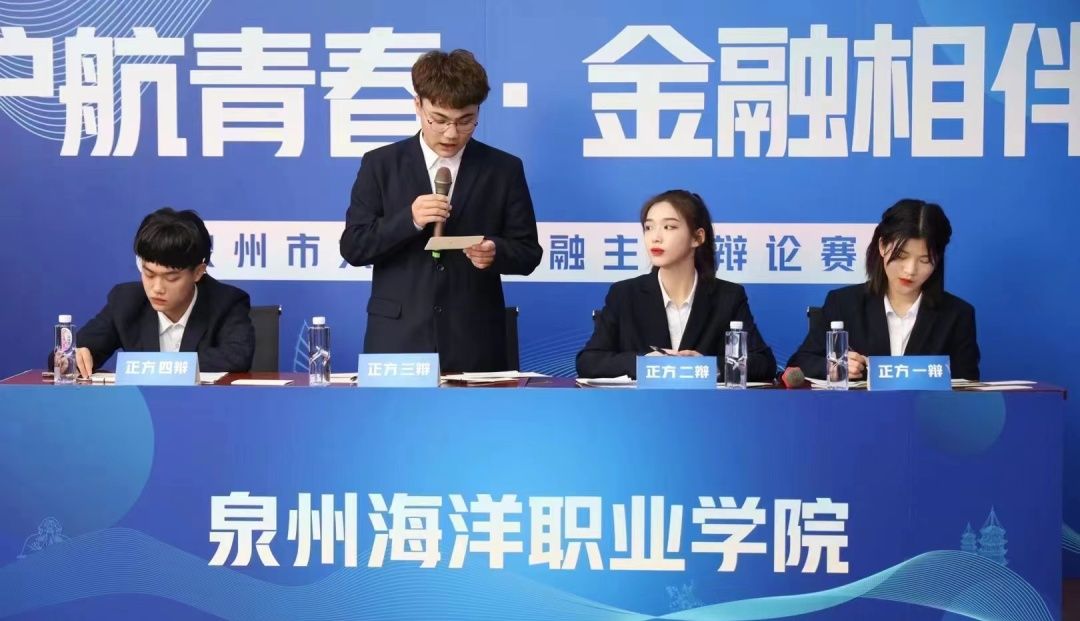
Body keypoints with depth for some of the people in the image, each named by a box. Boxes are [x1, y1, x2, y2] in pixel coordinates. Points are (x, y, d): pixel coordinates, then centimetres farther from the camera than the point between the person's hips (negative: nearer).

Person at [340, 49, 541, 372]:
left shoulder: (504, 169, 5)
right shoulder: (380, 164, 4)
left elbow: (528, 252, 6)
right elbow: (352, 247, 0)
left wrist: (496, 251, -17)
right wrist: (408, 220, -16)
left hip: (474, 344, 0)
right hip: (398, 340, 0)